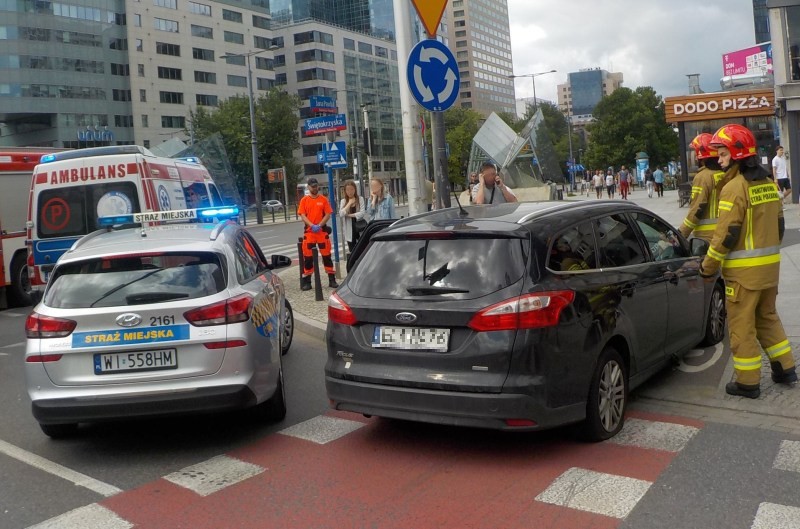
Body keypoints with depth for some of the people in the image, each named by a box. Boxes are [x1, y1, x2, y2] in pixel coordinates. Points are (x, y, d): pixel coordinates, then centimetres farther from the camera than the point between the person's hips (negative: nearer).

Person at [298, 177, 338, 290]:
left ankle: (332, 280, 11)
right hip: (309, 232, 0)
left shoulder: (323, 199, 4)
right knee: (308, 257, 3)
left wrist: (319, 225, -14)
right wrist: (312, 225, -17)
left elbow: (328, 214, 0)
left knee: (326, 255, 4)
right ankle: (306, 281, 9)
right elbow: (302, 215, -2)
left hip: (322, 231, 0)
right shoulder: (304, 200, 4)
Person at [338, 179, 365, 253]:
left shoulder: (360, 199, -2)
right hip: (349, 230, 2)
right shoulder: (343, 201, 2)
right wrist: (349, 203, -13)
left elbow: (362, 213, -13)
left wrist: (350, 215, -13)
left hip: (359, 228, -1)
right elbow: (341, 214, -12)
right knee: (352, 251, 7)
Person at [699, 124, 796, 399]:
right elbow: (779, 226, 16)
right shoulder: (768, 183, 9)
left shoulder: (734, 188, -17)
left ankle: (747, 382, 9)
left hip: (743, 270, -8)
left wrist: (708, 268, -10)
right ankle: (784, 368, 28)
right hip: (770, 265, 8)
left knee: (742, 325, 2)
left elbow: (726, 236, -20)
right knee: (768, 317, 22)